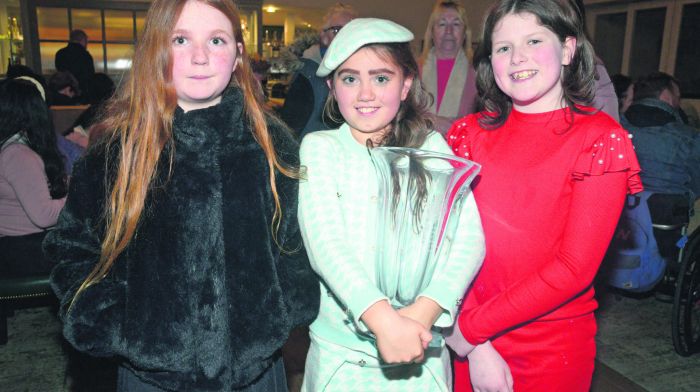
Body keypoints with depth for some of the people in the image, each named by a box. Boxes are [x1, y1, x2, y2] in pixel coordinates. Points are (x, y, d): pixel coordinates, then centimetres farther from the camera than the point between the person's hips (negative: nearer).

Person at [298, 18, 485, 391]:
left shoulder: (431, 146, 1)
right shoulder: (319, 147, -3)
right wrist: (382, 319, -29)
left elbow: (468, 237, -9)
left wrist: (424, 311, -24)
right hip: (341, 355, -1)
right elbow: (325, 241, -16)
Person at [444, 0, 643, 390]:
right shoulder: (469, 133, -1)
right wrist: (478, 349, -14)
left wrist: (471, 328, -16)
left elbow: (574, 268, -16)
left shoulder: (601, 139, -9)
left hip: (552, 351, -2)